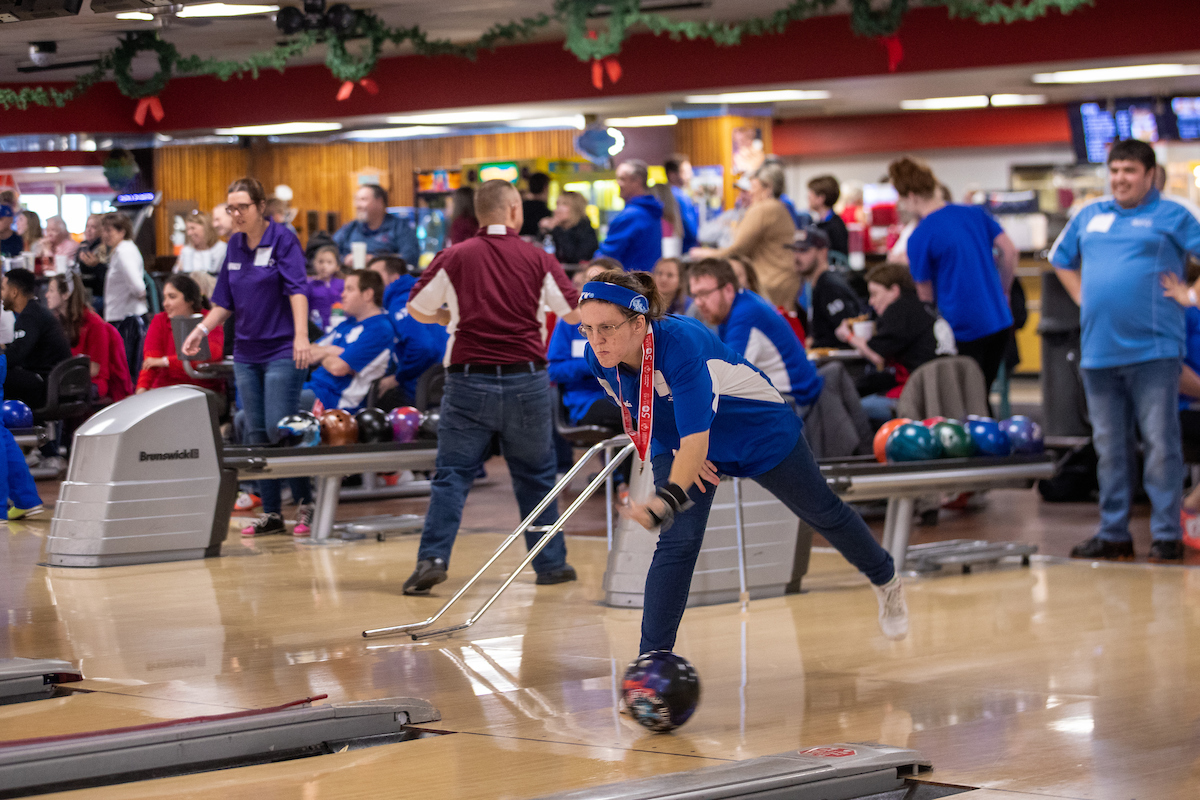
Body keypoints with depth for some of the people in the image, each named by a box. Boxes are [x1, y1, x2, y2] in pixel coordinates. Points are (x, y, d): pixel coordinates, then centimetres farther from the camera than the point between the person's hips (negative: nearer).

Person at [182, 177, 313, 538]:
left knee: (279, 430, -12)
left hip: (282, 350, -6)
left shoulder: (282, 239, -7)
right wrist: (202, 330, 5)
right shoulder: (235, 245, 11)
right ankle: (271, 514, 9)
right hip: (246, 352, 6)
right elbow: (225, 301, 19)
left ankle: (306, 503, 0)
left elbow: (297, 289, -16)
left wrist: (301, 336, -28)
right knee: (256, 435, 5)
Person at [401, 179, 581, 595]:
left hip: (469, 381, -1)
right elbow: (574, 314, 8)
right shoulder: (539, 260, -1)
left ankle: (433, 558, -12)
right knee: (536, 476, 14)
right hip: (526, 380, 1)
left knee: (452, 475, 1)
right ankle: (550, 563, 19)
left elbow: (417, 310, 6)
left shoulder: (453, 258, -2)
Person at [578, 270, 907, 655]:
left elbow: (696, 441, -49)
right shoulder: (600, 358, -24)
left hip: (760, 429, -4)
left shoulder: (680, 343, -43)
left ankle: (887, 581, 45)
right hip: (678, 439, 4)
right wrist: (682, 452, -8)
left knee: (822, 512, 18)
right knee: (677, 543, -15)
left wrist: (666, 500, -62)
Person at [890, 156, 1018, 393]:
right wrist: (1002, 291, 16)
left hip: (963, 329, -6)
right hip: (1000, 321, 6)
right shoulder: (975, 213, 5)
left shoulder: (919, 238, -12)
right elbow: (1009, 251, 5)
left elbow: (926, 295, -5)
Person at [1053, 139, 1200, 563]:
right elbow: (1061, 259, 27)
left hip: (1152, 349, -5)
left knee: (1160, 444, -5)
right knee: (1109, 448, 10)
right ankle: (1113, 534, 17)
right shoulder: (1089, 215, 15)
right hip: (1099, 351, 5)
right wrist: (1083, 299, 15)